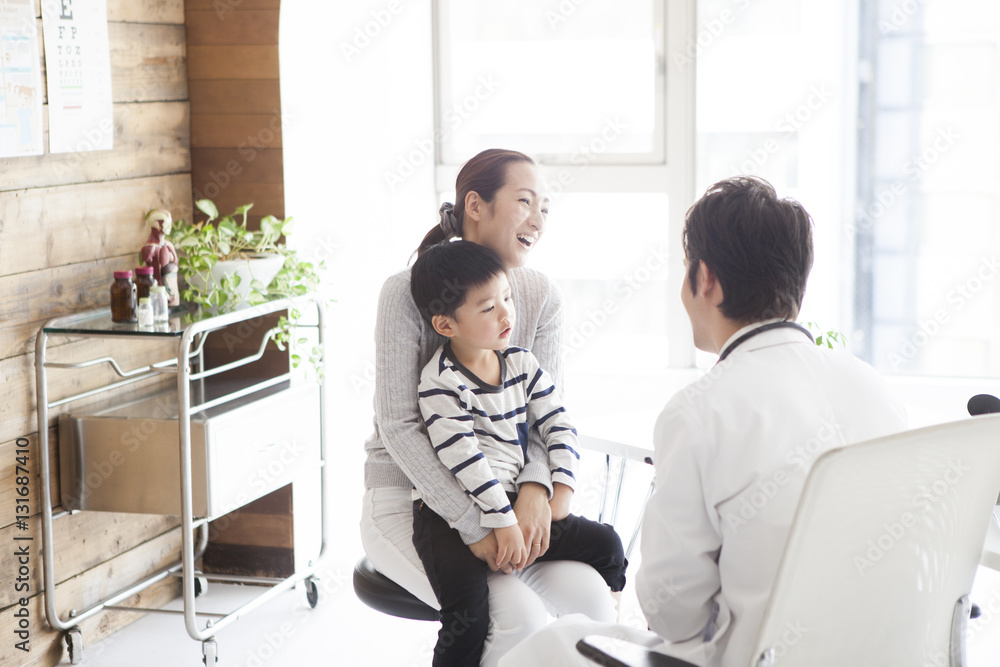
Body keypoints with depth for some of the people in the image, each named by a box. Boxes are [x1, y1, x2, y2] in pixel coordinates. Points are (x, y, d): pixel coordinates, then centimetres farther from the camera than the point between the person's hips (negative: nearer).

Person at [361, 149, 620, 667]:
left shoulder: (541, 297, 1)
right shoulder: (408, 292, -15)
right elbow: (399, 426, -18)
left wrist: (536, 487, -23)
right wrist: (473, 526, -25)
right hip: (409, 499, -5)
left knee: (591, 596, -20)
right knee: (520, 616, -27)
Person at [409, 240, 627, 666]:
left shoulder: (521, 364, 8)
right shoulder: (440, 383, -13)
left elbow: (558, 425, 10)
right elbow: (464, 459, -19)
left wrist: (562, 488, -4)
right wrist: (503, 522, -22)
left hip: (515, 501, 7)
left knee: (605, 545, 2)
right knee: (468, 604, -29)